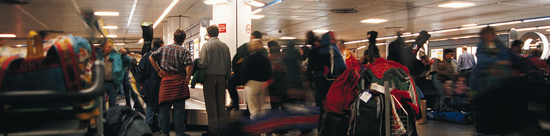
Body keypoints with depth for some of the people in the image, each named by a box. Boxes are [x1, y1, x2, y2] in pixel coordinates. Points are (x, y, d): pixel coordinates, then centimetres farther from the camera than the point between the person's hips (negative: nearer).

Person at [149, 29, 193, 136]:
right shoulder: (185, 51, -4)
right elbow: (189, 66, -17)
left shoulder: (164, 48, 7)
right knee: (179, 108, 2)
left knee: (164, 108, 9)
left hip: (165, 80, 3)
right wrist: (187, 79, -5)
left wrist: (158, 70, 10)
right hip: (179, 81, -2)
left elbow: (151, 58, 6)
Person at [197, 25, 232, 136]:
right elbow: (229, 64, 8)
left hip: (210, 76, -4)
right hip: (222, 76, 4)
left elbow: (203, 63, -14)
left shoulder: (206, 45, -7)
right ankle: (221, 127, 13)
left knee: (211, 103, 0)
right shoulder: (225, 46, 7)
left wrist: (196, 64, 6)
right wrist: (227, 78, 15)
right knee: (221, 102, 10)